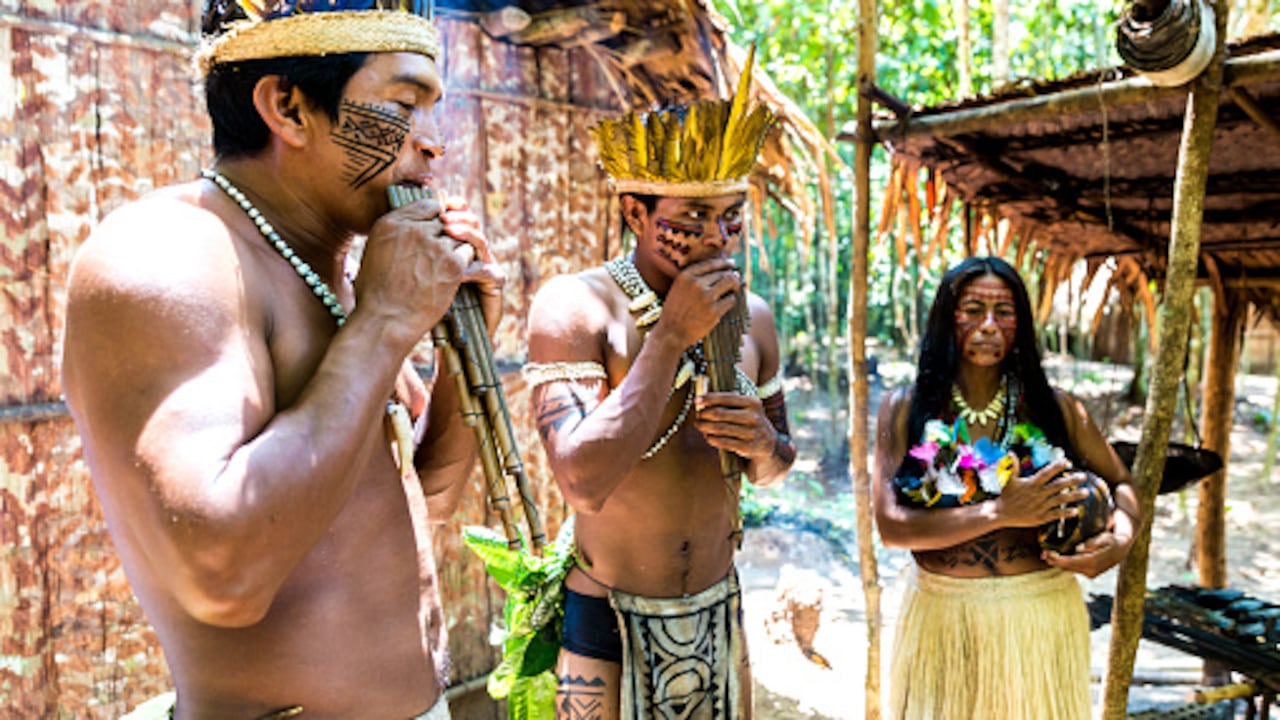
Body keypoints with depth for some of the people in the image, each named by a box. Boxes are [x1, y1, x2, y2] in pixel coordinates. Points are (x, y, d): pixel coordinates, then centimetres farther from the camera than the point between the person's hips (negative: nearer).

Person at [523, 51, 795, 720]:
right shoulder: (573, 307, -17)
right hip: (609, 622, -5)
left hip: (718, 613, 5)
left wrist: (764, 444, -12)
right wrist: (671, 335, -27)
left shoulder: (750, 315, 0)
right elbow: (584, 483, -29)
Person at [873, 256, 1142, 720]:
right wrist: (1001, 513, -22)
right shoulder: (905, 408, -6)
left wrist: (1120, 539, -11)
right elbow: (890, 524, -14)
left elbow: (1121, 485, 11)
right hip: (942, 616, -1)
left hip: (1041, 614, 1)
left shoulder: (1053, 407, -1)